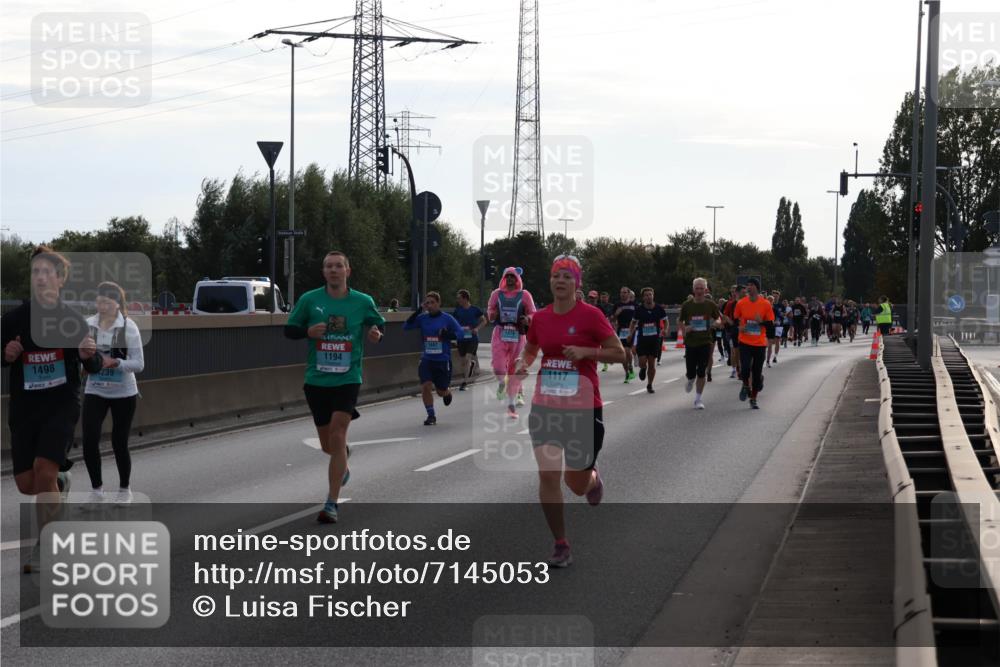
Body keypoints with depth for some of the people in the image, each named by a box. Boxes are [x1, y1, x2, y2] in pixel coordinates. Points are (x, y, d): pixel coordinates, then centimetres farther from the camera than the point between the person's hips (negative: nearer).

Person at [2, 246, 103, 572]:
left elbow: (94, 368, 6)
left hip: (62, 405, -2)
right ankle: (60, 482, 41)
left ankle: (44, 550, -7)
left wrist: (89, 355, -17)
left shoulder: (72, 319, -1)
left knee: (44, 471, -19)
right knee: (26, 485, 3)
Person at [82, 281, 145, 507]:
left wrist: (115, 362, -26)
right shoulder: (88, 324, -5)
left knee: (119, 443, 7)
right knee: (89, 441, -8)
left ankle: (124, 490, 28)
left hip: (123, 393, -2)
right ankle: (96, 490, 11)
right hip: (94, 391, 2)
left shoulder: (128, 326, -12)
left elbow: (139, 364, -12)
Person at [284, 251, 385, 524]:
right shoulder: (309, 300, 0)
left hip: (347, 379, -2)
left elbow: (379, 325, 16)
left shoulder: (363, 302, 1)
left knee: (337, 438, -16)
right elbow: (289, 330, 5)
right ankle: (344, 458, 51)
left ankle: (332, 504, -12)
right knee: (328, 445, 12)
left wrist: (376, 333, -7)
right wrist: (307, 331, -15)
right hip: (316, 379, 2)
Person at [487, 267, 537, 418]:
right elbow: (490, 311, 16)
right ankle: (502, 383, 22)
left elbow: (533, 314, 6)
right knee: (498, 368, -15)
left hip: (517, 336, 0)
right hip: (500, 334, 0)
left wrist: (527, 319, -17)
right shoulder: (497, 294, 6)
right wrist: (492, 314, -8)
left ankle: (511, 405, 15)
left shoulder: (524, 295, 2)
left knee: (514, 372, 5)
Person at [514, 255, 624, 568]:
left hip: (583, 407, -3)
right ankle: (561, 546, 5)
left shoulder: (591, 315, -9)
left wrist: (585, 352, -21)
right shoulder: (540, 318, 3)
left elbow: (619, 353, -7)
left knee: (577, 484, 7)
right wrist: (523, 362, -2)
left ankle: (593, 478, 47)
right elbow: (530, 349, 20)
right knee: (548, 476, -7)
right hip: (545, 406, 3)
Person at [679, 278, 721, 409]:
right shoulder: (686, 305, 1)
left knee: (701, 372, -4)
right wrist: (684, 329, -10)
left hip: (705, 342, -1)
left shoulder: (711, 305, 0)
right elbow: (680, 321, 12)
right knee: (691, 372, 2)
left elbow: (718, 320, 10)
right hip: (690, 343, 1)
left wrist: (716, 323, -14)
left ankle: (698, 399, 8)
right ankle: (691, 380, 39)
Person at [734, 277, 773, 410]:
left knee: (757, 372, 5)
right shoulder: (741, 303, -1)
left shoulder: (765, 304, -4)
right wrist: (739, 327, -9)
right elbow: (735, 319, 12)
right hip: (745, 342, 0)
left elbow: (771, 323, 2)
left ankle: (753, 399, 19)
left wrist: (761, 322, -18)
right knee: (745, 368, -15)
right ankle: (746, 386, 18)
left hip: (760, 343, 0)